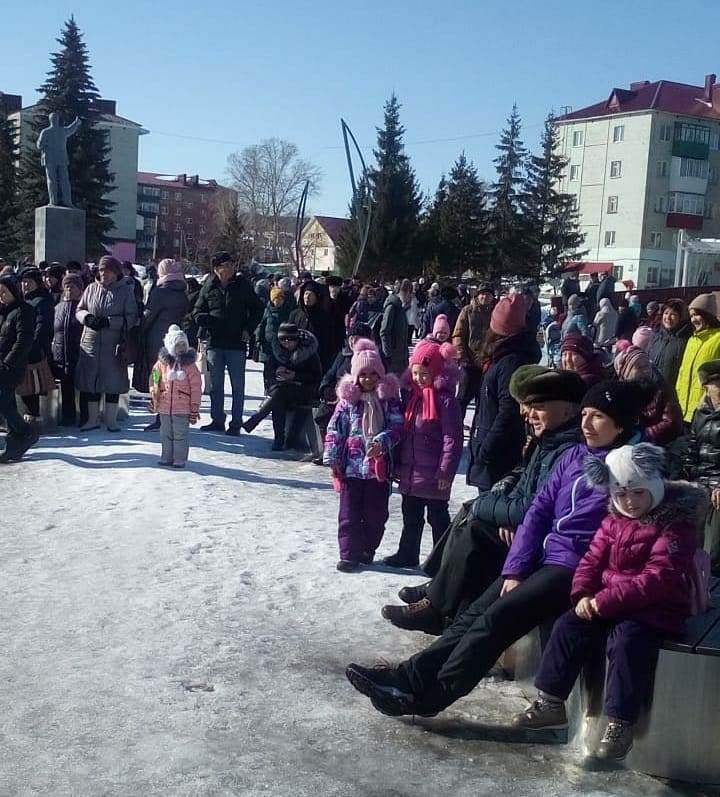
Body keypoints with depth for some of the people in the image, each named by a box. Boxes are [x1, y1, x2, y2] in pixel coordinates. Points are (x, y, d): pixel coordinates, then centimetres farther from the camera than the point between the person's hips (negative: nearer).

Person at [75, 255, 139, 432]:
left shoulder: (126, 290, 0)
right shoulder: (91, 289, 10)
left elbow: (131, 317, -5)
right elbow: (79, 310, 13)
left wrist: (108, 321, -16)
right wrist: (88, 317, -10)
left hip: (114, 344, -3)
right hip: (91, 343, 3)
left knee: (113, 381, 2)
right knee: (90, 380, 6)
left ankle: (111, 419, 13)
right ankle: (93, 419, 17)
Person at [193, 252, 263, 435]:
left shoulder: (242, 285, 0)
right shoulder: (209, 287, 4)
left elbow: (257, 310, 7)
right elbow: (197, 311, 11)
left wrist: (249, 329, -5)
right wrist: (205, 319, -11)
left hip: (237, 344, -2)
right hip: (215, 343, 2)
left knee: (237, 386, 1)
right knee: (215, 384, 10)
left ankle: (236, 423, 8)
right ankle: (217, 420, 20)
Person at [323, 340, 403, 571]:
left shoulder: (389, 398, 1)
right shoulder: (347, 399, 0)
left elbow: (397, 426, -5)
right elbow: (335, 429, 0)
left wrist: (382, 442, -22)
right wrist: (332, 459, -4)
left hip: (379, 466, 1)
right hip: (352, 466, -1)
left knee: (376, 513, 10)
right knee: (349, 513, 3)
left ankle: (367, 550, 28)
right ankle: (349, 554, 12)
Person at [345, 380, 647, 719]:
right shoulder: (573, 456, 12)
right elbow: (539, 511, 8)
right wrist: (515, 569, -1)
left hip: (575, 570, -6)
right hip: (542, 558, 7)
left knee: (496, 618, -19)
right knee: (475, 614, -5)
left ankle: (428, 695, -14)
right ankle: (409, 675, -6)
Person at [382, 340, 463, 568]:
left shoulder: (446, 401, -15)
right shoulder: (410, 397, 8)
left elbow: (452, 440, -17)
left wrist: (445, 472, -18)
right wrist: (398, 465, 14)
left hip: (434, 475, -7)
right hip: (410, 472, 7)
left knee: (438, 518, 6)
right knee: (410, 517, 19)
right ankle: (407, 555, 33)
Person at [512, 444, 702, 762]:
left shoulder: (674, 526, -12)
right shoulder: (614, 521, 9)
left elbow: (658, 578, -23)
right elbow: (592, 561, 8)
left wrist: (606, 600, -27)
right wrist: (583, 595, -14)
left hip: (656, 608, -6)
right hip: (605, 603, 6)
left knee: (626, 641, -31)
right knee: (569, 625, -10)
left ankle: (619, 725, -21)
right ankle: (549, 703, 0)